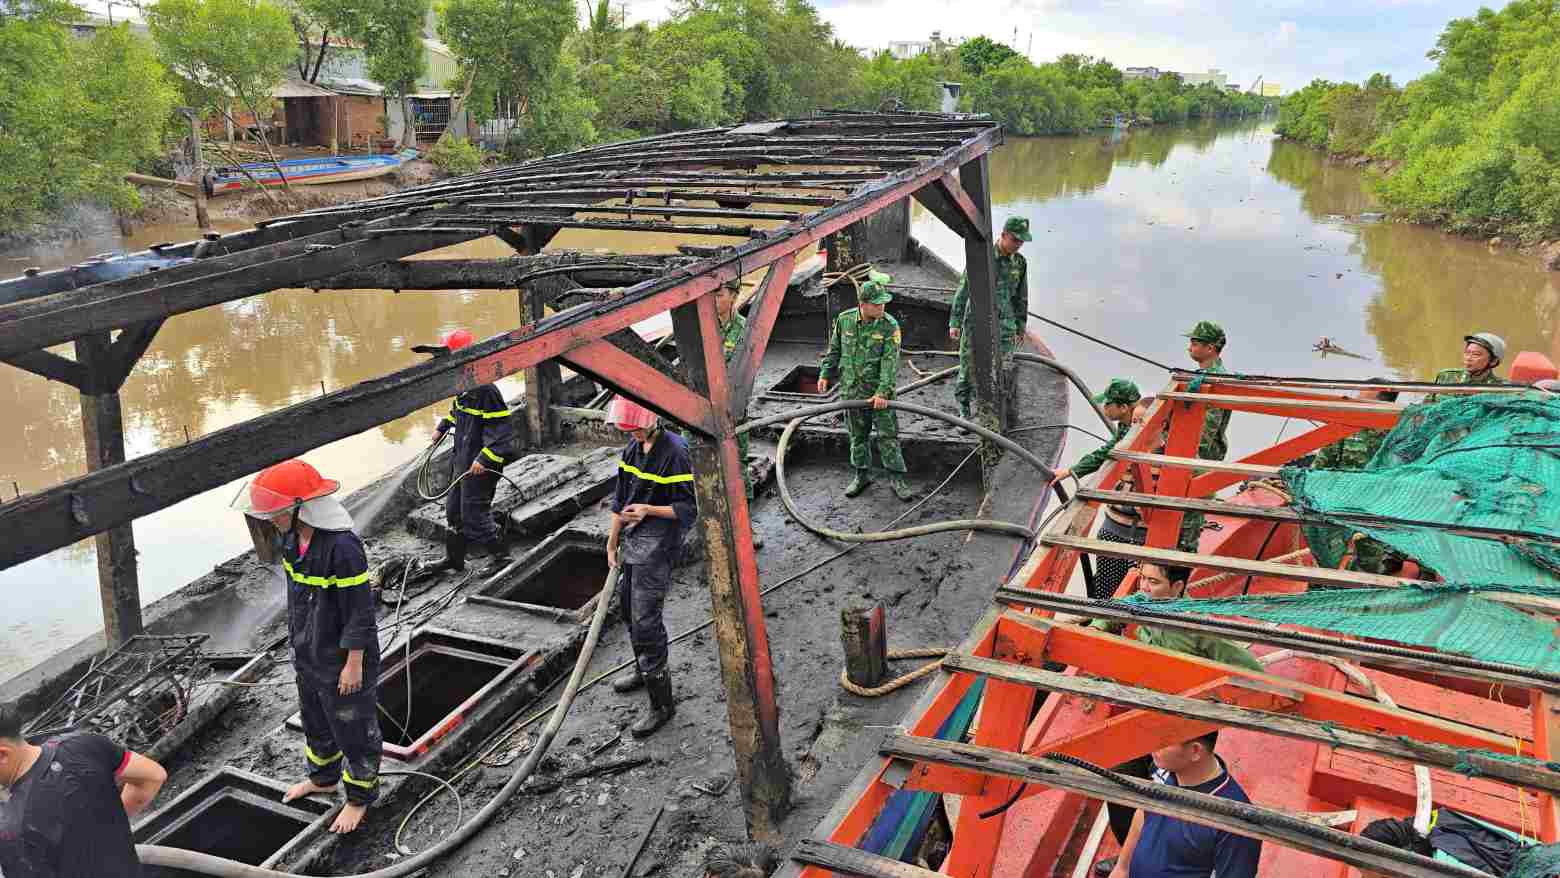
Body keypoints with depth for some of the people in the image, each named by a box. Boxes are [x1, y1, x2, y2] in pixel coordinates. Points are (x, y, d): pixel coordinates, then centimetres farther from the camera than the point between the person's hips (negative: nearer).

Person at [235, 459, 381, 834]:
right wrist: (298, 636, 19)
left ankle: (360, 796, 32)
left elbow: (359, 610, -25)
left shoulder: (343, 547, -32)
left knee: (353, 729, 11)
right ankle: (323, 777, 51)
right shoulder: (293, 536, -4)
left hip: (341, 659, -9)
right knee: (315, 719, 28)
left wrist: (354, 664, -19)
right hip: (307, 654, 9)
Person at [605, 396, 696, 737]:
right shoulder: (633, 447, 8)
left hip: (658, 542, -9)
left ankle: (662, 702, 0)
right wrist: (612, 542, 18)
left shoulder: (675, 452, -19)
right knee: (627, 605, 22)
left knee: (645, 619, -9)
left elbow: (687, 508, -19)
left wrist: (649, 510, -32)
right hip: (633, 539, 9)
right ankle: (643, 669, 45)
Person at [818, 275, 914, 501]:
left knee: (888, 435, -1)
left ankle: (897, 479, 9)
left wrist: (883, 392, -25)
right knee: (857, 436, 13)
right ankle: (862, 475, 27)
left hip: (880, 392, -3)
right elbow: (834, 350, 14)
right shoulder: (844, 320, -1)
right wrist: (825, 374, 9)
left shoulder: (890, 326, -11)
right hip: (852, 391, 3)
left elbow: (890, 362, -17)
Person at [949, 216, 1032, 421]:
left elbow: (1021, 297, 14)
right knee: (969, 365, 5)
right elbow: (963, 290, -5)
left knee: (1005, 369, -4)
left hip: (1004, 323, 2)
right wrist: (954, 322, -7)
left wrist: (1021, 327, 16)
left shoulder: (1020, 263, 4)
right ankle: (964, 408, 21)